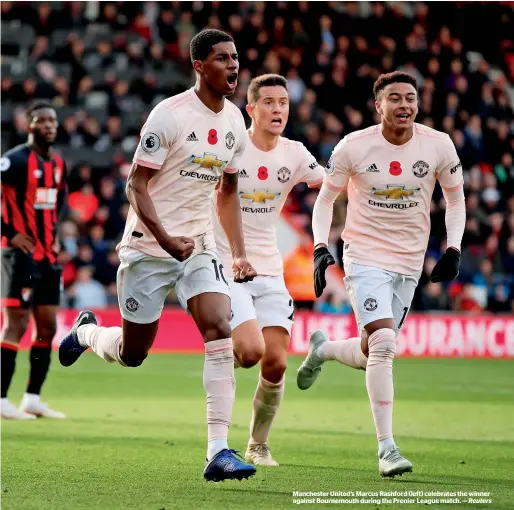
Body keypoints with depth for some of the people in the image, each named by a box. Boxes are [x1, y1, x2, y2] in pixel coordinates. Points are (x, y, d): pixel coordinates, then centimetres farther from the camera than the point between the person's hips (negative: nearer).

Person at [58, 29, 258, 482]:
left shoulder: (235, 122, 6)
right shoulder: (170, 115, -14)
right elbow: (136, 184, -14)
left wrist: (240, 254, 11)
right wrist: (165, 239, -25)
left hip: (200, 246, 5)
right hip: (147, 246, -5)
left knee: (220, 331, -17)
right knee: (132, 354, 6)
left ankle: (219, 452, -19)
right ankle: (87, 332, 43)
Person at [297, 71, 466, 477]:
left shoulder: (438, 146, -7)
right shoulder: (353, 147, -11)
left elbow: (455, 196, 9)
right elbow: (326, 198, 2)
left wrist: (453, 249, -3)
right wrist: (320, 247, -11)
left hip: (410, 263, 4)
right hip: (365, 258, -4)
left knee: (371, 355, 11)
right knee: (383, 344, -20)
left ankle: (322, 350, 47)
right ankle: (386, 448, -15)